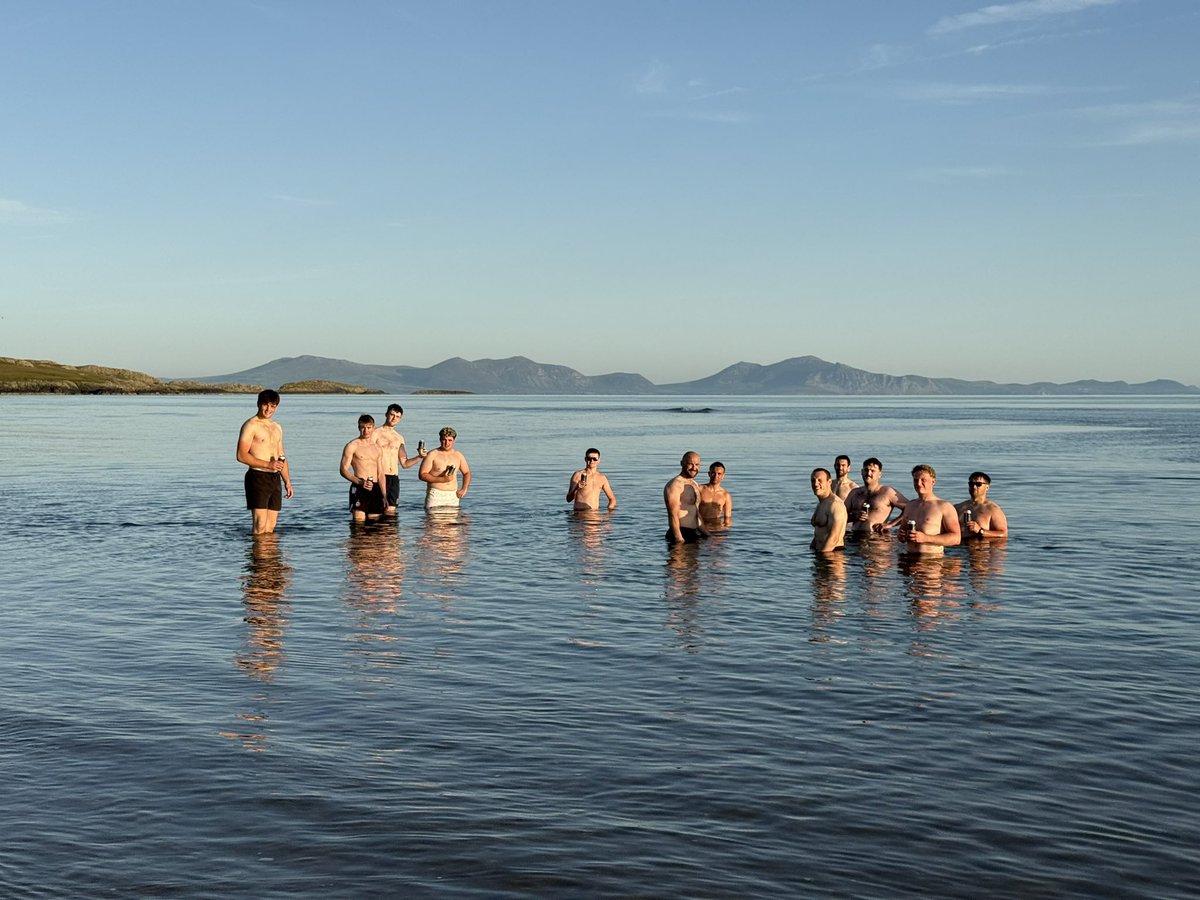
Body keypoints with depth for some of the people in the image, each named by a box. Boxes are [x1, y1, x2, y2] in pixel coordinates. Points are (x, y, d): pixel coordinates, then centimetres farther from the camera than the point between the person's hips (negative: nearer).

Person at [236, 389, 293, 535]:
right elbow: (241, 455, -14)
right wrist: (268, 464, -19)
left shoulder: (277, 428, 19)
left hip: (275, 479, 7)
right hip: (257, 478, -7)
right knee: (260, 525, -12)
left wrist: (287, 481, 18)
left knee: (270, 527, 7)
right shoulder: (251, 425, -6)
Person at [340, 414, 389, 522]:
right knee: (359, 521, -14)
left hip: (375, 488, 5)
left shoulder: (377, 448, 17)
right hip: (359, 488, -5)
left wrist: (384, 495, 11)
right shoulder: (352, 446, 0)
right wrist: (360, 482, -20)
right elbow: (343, 470, -6)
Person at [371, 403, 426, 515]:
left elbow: (404, 464, 18)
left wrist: (419, 457, 2)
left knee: (391, 512, 1)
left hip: (394, 479, 5)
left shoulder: (399, 438, 17)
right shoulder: (376, 433, 0)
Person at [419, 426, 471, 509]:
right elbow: (422, 475, -6)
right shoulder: (432, 455, -1)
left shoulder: (458, 456, 13)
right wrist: (442, 479, -14)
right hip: (436, 495, -4)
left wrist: (464, 489, 10)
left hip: (453, 496, 4)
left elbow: (467, 473, 26)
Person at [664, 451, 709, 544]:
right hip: (681, 534, -9)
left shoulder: (695, 484, 19)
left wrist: (706, 534, 24)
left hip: (694, 533, 9)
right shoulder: (674, 485, -12)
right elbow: (673, 515, -19)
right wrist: (679, 539, -24)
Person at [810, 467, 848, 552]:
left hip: (834, 552, -8)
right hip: (819, 551, 8)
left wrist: (821, 554, -19)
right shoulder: (820, 504, 19)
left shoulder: (835, 504, -11)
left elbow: (834, 538, -19)